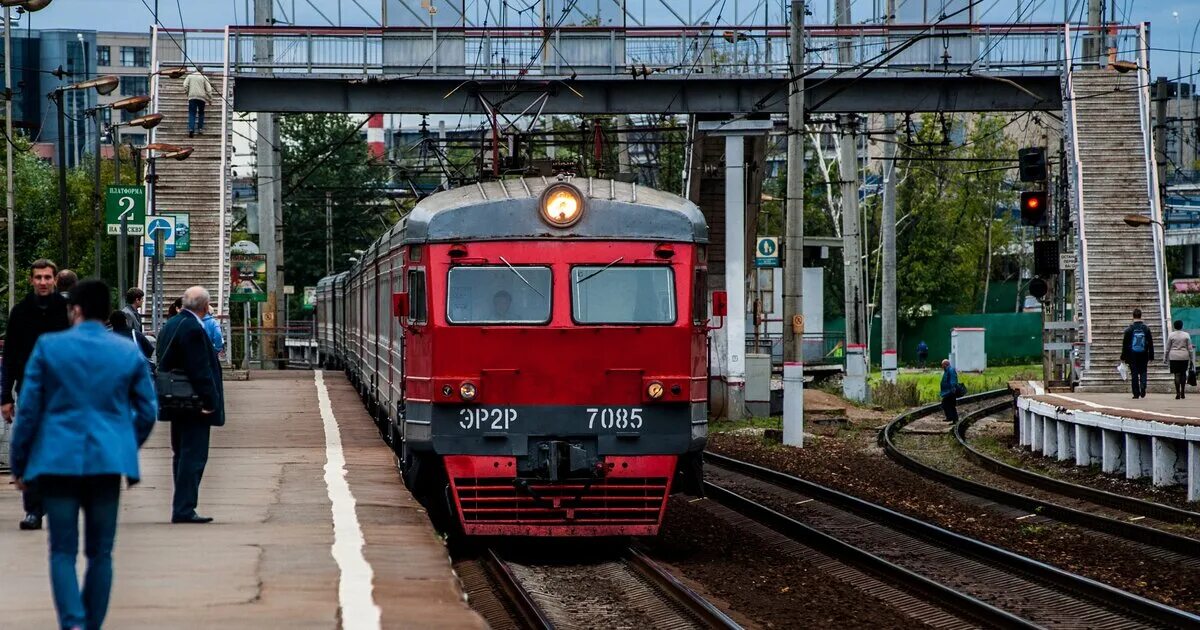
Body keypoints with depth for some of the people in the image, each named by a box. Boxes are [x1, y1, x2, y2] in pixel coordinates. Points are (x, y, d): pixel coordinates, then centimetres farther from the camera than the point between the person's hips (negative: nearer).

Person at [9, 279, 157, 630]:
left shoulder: (48, 347, -3)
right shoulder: (130, 353, 4)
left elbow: (28, 409, -2)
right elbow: (147, 412, 8)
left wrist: (19, 463, 7)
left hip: (58, 459, -2)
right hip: (108, 462, 2)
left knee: (63, 551, 1)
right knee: (100, 553, 10)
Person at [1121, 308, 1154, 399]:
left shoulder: (1129, 329, -5)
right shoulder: (1146, 328, 1)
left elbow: (1125, 344, -3)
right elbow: (1150, 344, 3)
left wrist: (1123, 357, 3)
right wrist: (1151, 357, 9)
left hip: (1132, 355, -1)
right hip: (1143, 355, 1)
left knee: (1134, 374, 3)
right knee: (1143, 372, 9)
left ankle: (1136, 393, 1)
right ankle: (1143, 389, -14)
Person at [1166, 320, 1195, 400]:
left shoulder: (1171, 335, -1)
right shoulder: (1186, 335, 1)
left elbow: (1167, 348, 3)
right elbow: (1190, 348, 2)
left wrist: (1166, 358, 13)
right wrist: (1191, 359, 7)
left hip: (1174, 357, -1)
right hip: (1184, 357, 1)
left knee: (1177, 375, -2)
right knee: (1183, 374, 13)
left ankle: (1178, 393, -8)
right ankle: (1183, 393, 16)